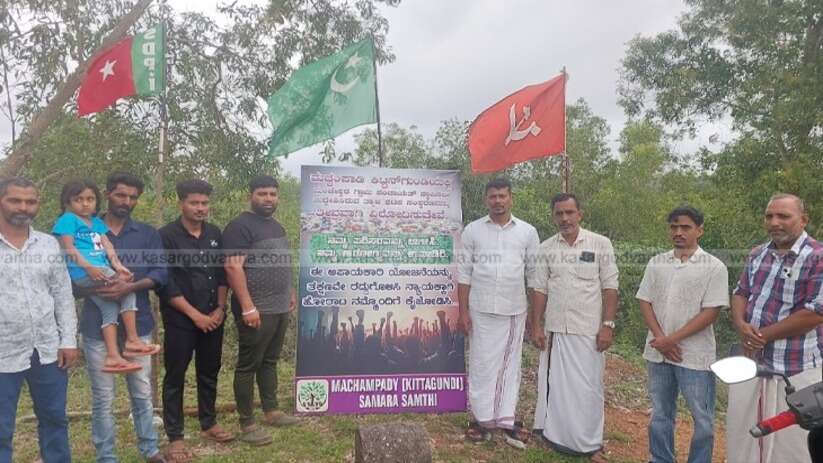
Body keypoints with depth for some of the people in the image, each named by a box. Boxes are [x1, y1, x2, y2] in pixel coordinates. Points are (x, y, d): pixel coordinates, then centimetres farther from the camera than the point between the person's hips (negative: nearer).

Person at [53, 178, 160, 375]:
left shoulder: (97, 222, 21)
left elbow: (107, 245, 11)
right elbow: (68, 248, -9)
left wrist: (117, 264, -5)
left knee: (110, 307, 3)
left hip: (100, 272, 7)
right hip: (83, 274, -7)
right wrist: (89, 267, -20)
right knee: (128, 287, -14)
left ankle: (113, 356, 4)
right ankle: (132, 340, -10)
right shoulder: (67, 220, 0)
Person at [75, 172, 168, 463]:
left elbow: (160, 273, -2)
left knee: (142, 393, 11)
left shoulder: (147, 234, 9)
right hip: (97, 326, -1)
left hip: (137, 324, 1)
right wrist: (95, 289, -18)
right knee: (102, 398, 6)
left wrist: (130, 287, -18)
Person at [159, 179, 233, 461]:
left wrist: (220, 309, -1)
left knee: (209, 373, 15)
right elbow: (165, 284, -13)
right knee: (175, 377, 4)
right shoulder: (167, 236, -9)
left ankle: (208, 425, 31)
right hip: (180, 320, -5)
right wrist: (195, 315, -15)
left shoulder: (215, 234, 6)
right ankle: (174, 437, 15)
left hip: (213, 318, 5)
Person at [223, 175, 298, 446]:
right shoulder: (240, 226, -12)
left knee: (270, 361, 17)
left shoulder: (276, 227, 16)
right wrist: (248, 307, -24)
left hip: (279, 308, 9)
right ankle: (247, 424, 8)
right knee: (248, 365, 0)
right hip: (256, 310, -8)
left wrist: (291, 292, 22)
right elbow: (233, 267, -19)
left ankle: (271, 412, 28)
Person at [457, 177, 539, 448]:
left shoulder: (527, 232, 3)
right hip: (481, 310, -1)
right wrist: (463, 311, -3)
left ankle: (506, 420, 17)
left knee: (510, 365, 8)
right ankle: (481, 418, 17)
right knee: (481, 364, 5)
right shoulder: (472, 230, 2)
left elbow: (534, 275, 6)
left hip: (514, 311, 1)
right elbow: (464, 273, 1)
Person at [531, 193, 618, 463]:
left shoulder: (600, 244, -3)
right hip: (555, 329, 3)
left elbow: (610, 288, -4)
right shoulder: (546, 248, 3)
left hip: (589, 330, -2)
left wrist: (608, 325, -9)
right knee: (556, 385, 11)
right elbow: (540, 290, 5)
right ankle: (558, 436, 25)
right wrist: (537, 326, 2)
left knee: (588, 388, 4)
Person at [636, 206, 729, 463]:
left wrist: (673, 339, -15)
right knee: (660, 414, 16)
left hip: (695, 355, -4)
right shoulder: (656, 263, 5)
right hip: (658, 353, 4)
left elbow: (711, 312, -12)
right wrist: (660, 339, -9)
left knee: (702, 418, 6)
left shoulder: (714, 267, -7)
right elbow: (645, 302, 4)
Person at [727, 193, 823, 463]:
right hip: (751, 359, 6)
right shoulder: (758, 254, 7)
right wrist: (741, 325, -10)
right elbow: (740, 293, 11)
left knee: (791, 441, 6)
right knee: (740, 430, 17)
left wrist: (763, 335, -15)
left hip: (795, 368, -6)